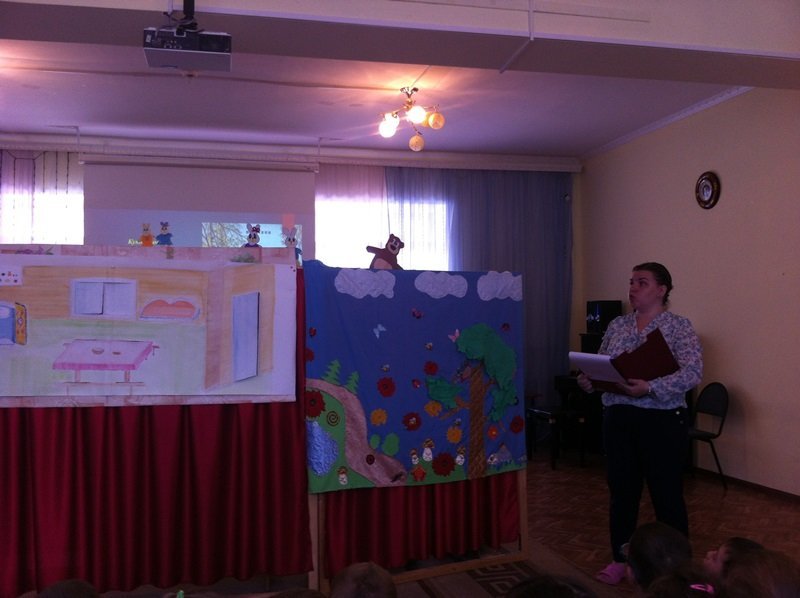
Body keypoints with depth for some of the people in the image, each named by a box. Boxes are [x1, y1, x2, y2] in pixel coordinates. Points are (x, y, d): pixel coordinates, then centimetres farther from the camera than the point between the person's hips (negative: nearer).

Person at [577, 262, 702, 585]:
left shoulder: (679, 326, -5)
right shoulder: (617, 325, 10)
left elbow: (692, 374, -15)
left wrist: (649, 388, -28)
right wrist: (587, 380, -10)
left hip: (663, 422, -4)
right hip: (618, 419, 5)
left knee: (667, 494, 5)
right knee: (621, 491, 11)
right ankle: (620, 559, 27)